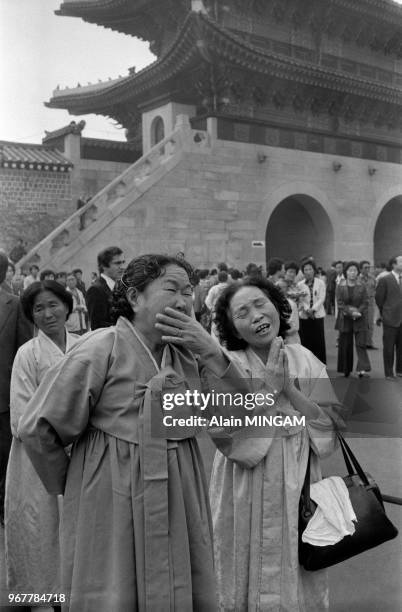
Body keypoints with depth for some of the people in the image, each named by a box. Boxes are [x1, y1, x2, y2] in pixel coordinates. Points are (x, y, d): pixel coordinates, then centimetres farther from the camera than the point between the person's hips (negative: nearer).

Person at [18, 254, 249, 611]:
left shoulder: (188, 353, 4)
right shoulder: (101, 349, -14)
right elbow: (39, 428, -10)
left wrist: (209, 351, -13)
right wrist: (70, 486, 2)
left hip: (180, 503, 6)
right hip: (114, 510, -5)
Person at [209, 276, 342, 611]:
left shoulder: (304, 360, -3)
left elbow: (330, 429, -6)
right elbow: (229, 436, -20)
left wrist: (289, 388, -16)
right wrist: (269, 388, -20)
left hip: (298, 484, 2)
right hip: (248, 490, -2)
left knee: (300, 578, 18)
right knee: (252, 579, 14)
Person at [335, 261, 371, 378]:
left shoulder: (361, 287, 3)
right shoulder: (340, 287, 1)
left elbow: (365, 303, 1)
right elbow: (340, 303, -4)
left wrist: (358, 312, -14)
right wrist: (351, 312, -15)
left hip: (360, 320, 0)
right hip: (345, 319, 0)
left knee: (361, 344, -8)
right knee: (345, 345, 5)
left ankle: (362, 369, -13)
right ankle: (346, 369, 16)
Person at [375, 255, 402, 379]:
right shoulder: (385, 280, -7)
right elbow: (379, 299, -2)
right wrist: (384, 314, 5)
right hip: (390, 319, -4)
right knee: (389, 348, 4)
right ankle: (389, 373, 12)